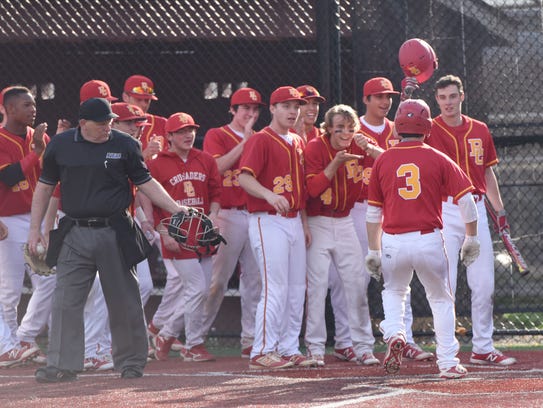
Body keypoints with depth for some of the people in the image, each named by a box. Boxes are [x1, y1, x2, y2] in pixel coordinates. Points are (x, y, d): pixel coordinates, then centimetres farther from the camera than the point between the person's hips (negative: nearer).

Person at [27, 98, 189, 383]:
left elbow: (146, 183, 6)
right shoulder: (60, 145, 3)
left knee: (124, 302, 5)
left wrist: (176, 209, -5)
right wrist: (35, 228, 7)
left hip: (114, 233, -1)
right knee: (65, 302, -4)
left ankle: (130, 363, 18)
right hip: (74, 235, 1)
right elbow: (45, 186, 11)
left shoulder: (125, 145, 0)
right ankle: (63, 366, 0)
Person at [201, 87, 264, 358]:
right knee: (218, 278, -6)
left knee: (255, 280, 3)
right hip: (228, 214, -5)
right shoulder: (216, 136, 2)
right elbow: (218, 166, -16)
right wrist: (245, 141, -15)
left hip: (256, 214, 5)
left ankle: (251, 340, 7)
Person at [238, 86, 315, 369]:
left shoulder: (298, 142, 17)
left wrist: (304, 223, 18)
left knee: (297, 289, 8)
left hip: (294, 221, 8)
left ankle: (289, 349, 15)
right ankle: (262, 353, -8)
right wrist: (270, 195, -37)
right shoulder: (260, 140, -8)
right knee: (275, 289, -12)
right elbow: (245, 177, -21)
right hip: (267, 221, -8)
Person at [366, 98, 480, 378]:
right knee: (441, 300, 13)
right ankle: (448, 363, 9)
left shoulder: (383, 161, 4)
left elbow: (373, 212, 8)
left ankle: (393, 334, -1)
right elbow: (466, 199, -3)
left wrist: (373, 251, 14)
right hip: (429, 240, -1)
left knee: (394, 292, 26)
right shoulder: (438, 160, -1)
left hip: (393, 241, 1)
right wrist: (471, 238, 8)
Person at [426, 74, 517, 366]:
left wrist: (500, 211, 14)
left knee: (484, 283, 4)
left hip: (476, 210, 4)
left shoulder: (480, 131, 12)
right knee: (445, 284, -5)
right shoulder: (430, 131, 1)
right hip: (443, 212, -4)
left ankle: (483, 348, 13)